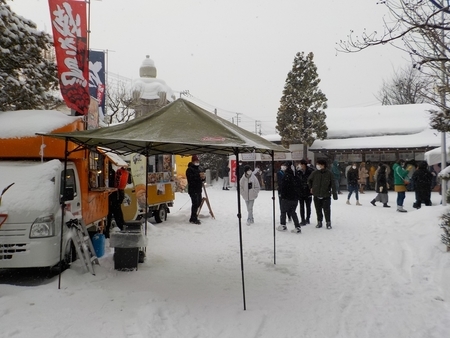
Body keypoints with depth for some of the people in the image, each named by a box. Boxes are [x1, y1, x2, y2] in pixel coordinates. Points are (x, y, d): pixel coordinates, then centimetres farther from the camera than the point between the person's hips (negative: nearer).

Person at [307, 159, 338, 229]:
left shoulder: (329, 173, -7)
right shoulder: (315, 173, -2)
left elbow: (333, 184, -5)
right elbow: (309, 180, 18)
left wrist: (334, 194, -7)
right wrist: (311, 188, 16)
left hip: (326, 195, -2)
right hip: (316, 195, 3)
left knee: (327, 210, 0)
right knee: (318, 210, 11)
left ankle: (328, 223, 15)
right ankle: (319, 222, 24)